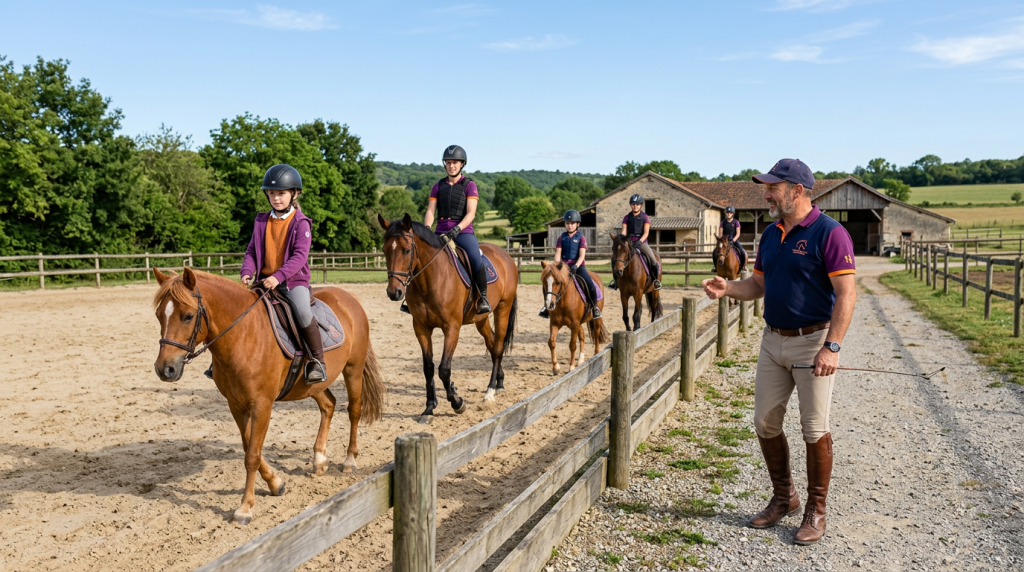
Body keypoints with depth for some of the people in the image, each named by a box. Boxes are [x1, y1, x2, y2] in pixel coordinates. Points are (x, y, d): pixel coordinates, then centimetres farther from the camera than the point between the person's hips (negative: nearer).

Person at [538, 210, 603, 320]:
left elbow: (582, 255, -8)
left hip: (578, 266, -3)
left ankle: (594, 307, -1)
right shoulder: (562, 237, 9)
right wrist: (557, 265, -13)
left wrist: (576, 266, -24)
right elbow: (558, 253, 4)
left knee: (590, 285, -24)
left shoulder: (581, 237, 1)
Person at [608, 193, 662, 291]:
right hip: (629, 242, 2)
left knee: (652, 258, -23)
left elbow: (646, 233, -4)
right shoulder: (626, 218, 10)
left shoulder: (644, 217, 5)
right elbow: (624, 232, 2)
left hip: (641, 242, -2)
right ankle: (615, 279, 3)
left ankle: (656, 279, -1)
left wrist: (640, 241, -21)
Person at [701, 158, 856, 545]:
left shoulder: (829, 233, -13)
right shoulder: (771, 235, 10)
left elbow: (846, 295, -17)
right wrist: (727, 288, -5)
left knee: (815, 428, 3)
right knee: (765, 423, 10)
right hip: (773, 340, 7)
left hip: (813, 341, -7)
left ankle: (816, 510, 19)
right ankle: (784, 498, 28)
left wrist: (832, 347, -25)